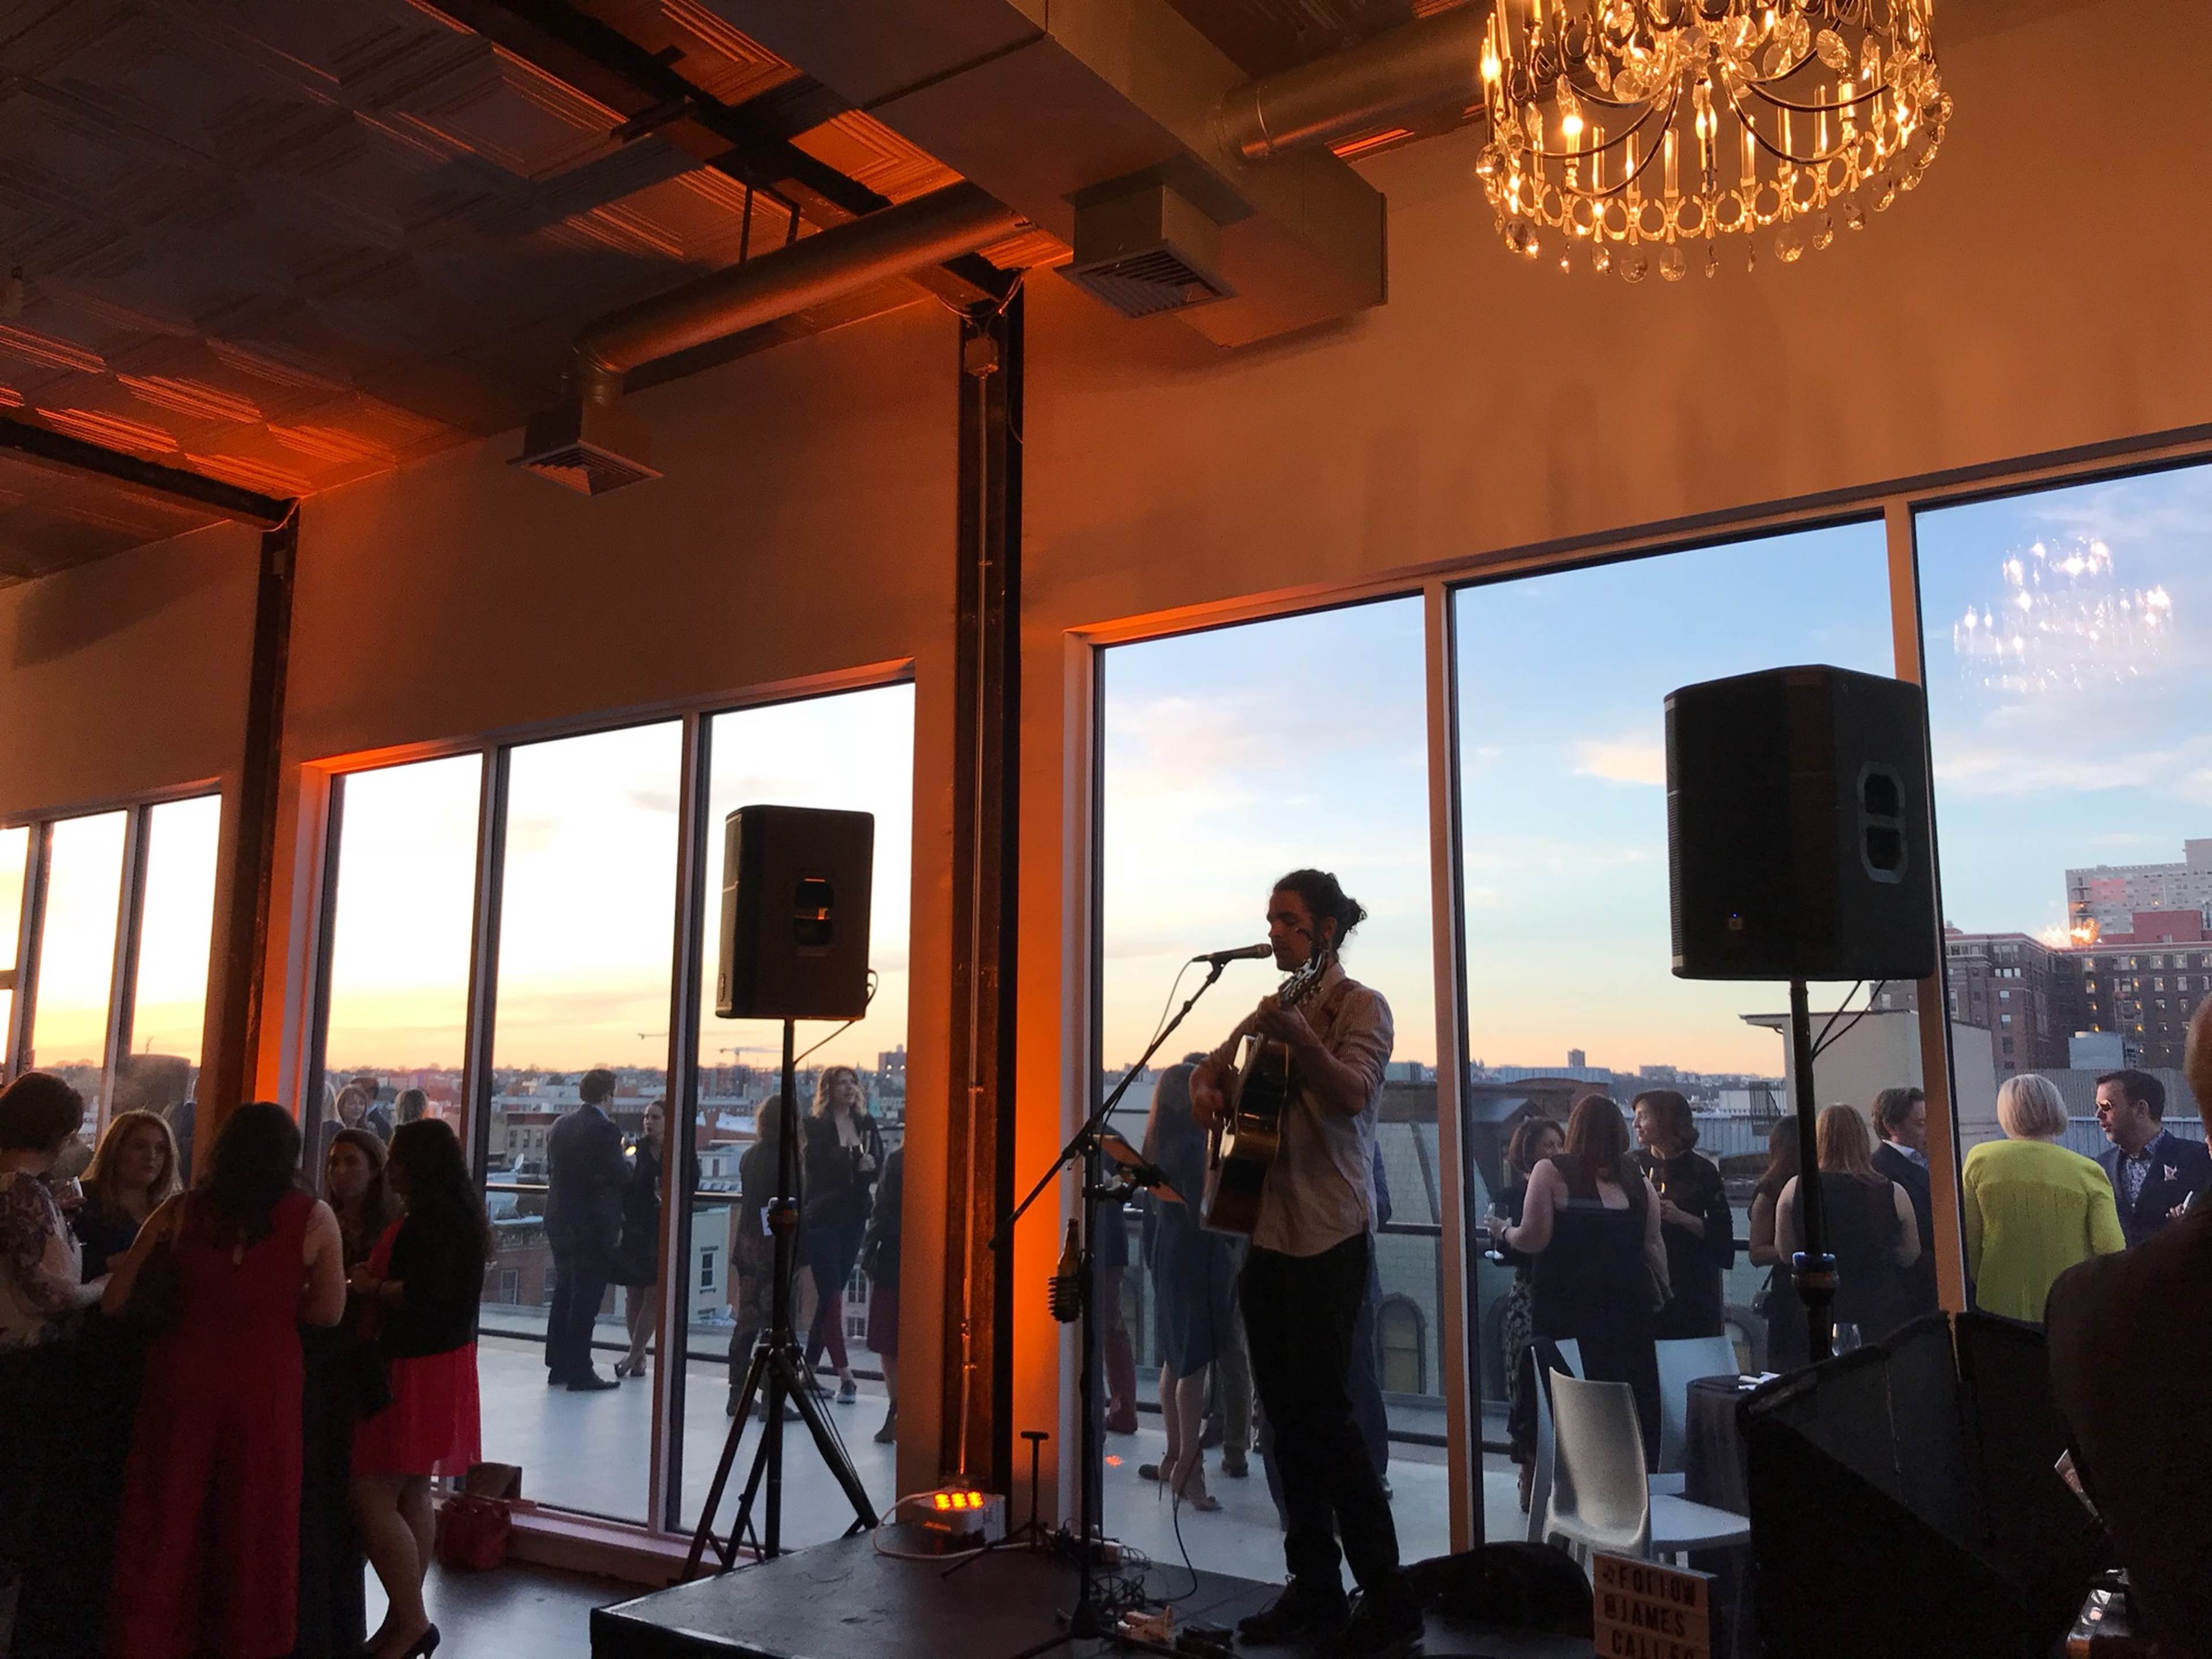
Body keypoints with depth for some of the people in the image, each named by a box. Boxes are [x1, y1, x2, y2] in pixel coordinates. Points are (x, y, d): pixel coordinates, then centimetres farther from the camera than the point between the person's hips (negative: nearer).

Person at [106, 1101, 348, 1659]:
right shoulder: (314, 1217, -8)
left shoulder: (182, 1210, -1)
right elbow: (327, 1313, -6)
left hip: (185, 1374, 2)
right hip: (265, 1381, -1)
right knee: (253, 1520, 13)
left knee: (167, 1515, 16)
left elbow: (115, 1299, 2)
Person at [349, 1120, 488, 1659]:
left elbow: (424, 1293, -26)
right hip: (431, 1366, 10)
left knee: (371, 1497, -7)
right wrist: (374, 1280, 4)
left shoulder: (434, 1216, -16)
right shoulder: (453, 1214, 15)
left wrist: (366, 1287, -11)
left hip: (417, 1371, -10)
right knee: (410, 1498, 13)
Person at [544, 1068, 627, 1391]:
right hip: (593, 1228, -7)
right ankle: (580, 1373, 2)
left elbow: (552, 1170, 13)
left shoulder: (560, 1127, 6)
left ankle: (558, 1368, 22)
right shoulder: (605, 1129, -17)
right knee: (585, 1301, -1)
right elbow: (620, 1177, -16)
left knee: (563, 1296, 15)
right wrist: (628, 1163, 5)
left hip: (559, 1224, 7)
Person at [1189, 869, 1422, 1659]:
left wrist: (1301, 1039, -38)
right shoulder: (1274, 1007, 16)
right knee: (1284, 1415, 10)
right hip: (1266, 1230, 8)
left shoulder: (1360, 1006, -5)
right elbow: (1214, 1069, 23)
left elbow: (1353, 1094, -21)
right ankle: (1314, 1590, 20)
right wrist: (1207, 1085, -1)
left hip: (1328, 1237, -7)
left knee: (1322, 1413, -9)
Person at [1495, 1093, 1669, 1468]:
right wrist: (1662, 1297, 17)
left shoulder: (1551, 1172, -5)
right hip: (1629, 1306, 3)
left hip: (1567, 1307, -3)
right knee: (1637, 1401, 10)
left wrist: (1504, 1232, 9)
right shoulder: (1638, 1181, 5)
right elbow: (1654, 1246, 6)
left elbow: (1533, 1238, -10)